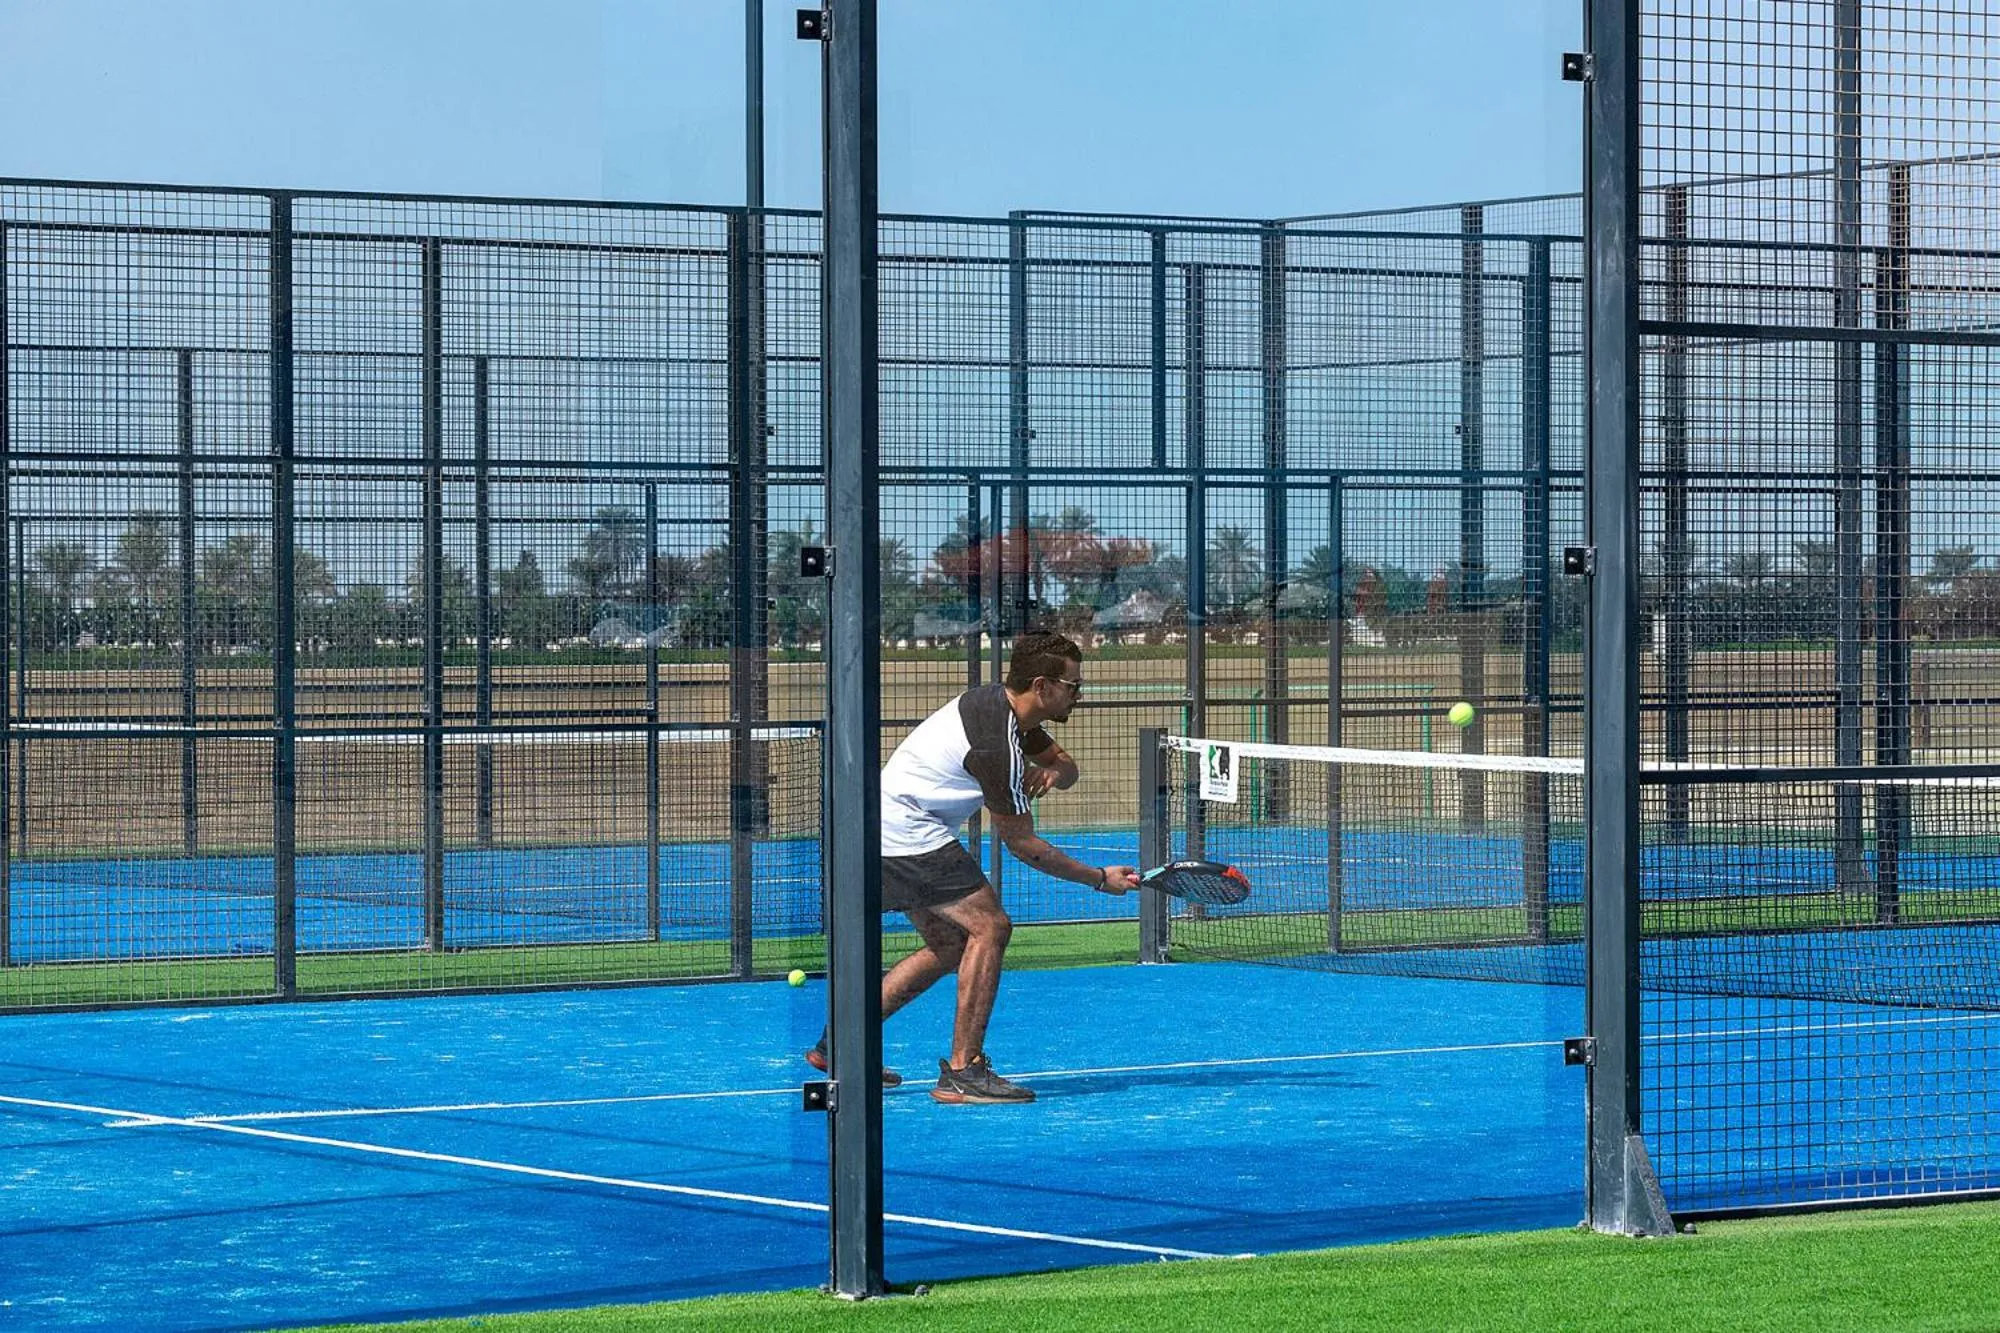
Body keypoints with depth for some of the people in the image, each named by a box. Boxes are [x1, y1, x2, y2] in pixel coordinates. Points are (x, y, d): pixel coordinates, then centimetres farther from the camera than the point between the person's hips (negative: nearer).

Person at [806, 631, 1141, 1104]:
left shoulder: (1002, 703, 5)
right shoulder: (997, 746, -24)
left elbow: (1063, 763, 17)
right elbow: (1021, 843, -17)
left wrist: (1053, 771, -9)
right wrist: (1100, 879, -12)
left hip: (889, 829, 11)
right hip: (910, 834, -11)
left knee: (950, 945, 14)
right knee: (989, 926, -15)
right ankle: (963, 1072, -17)